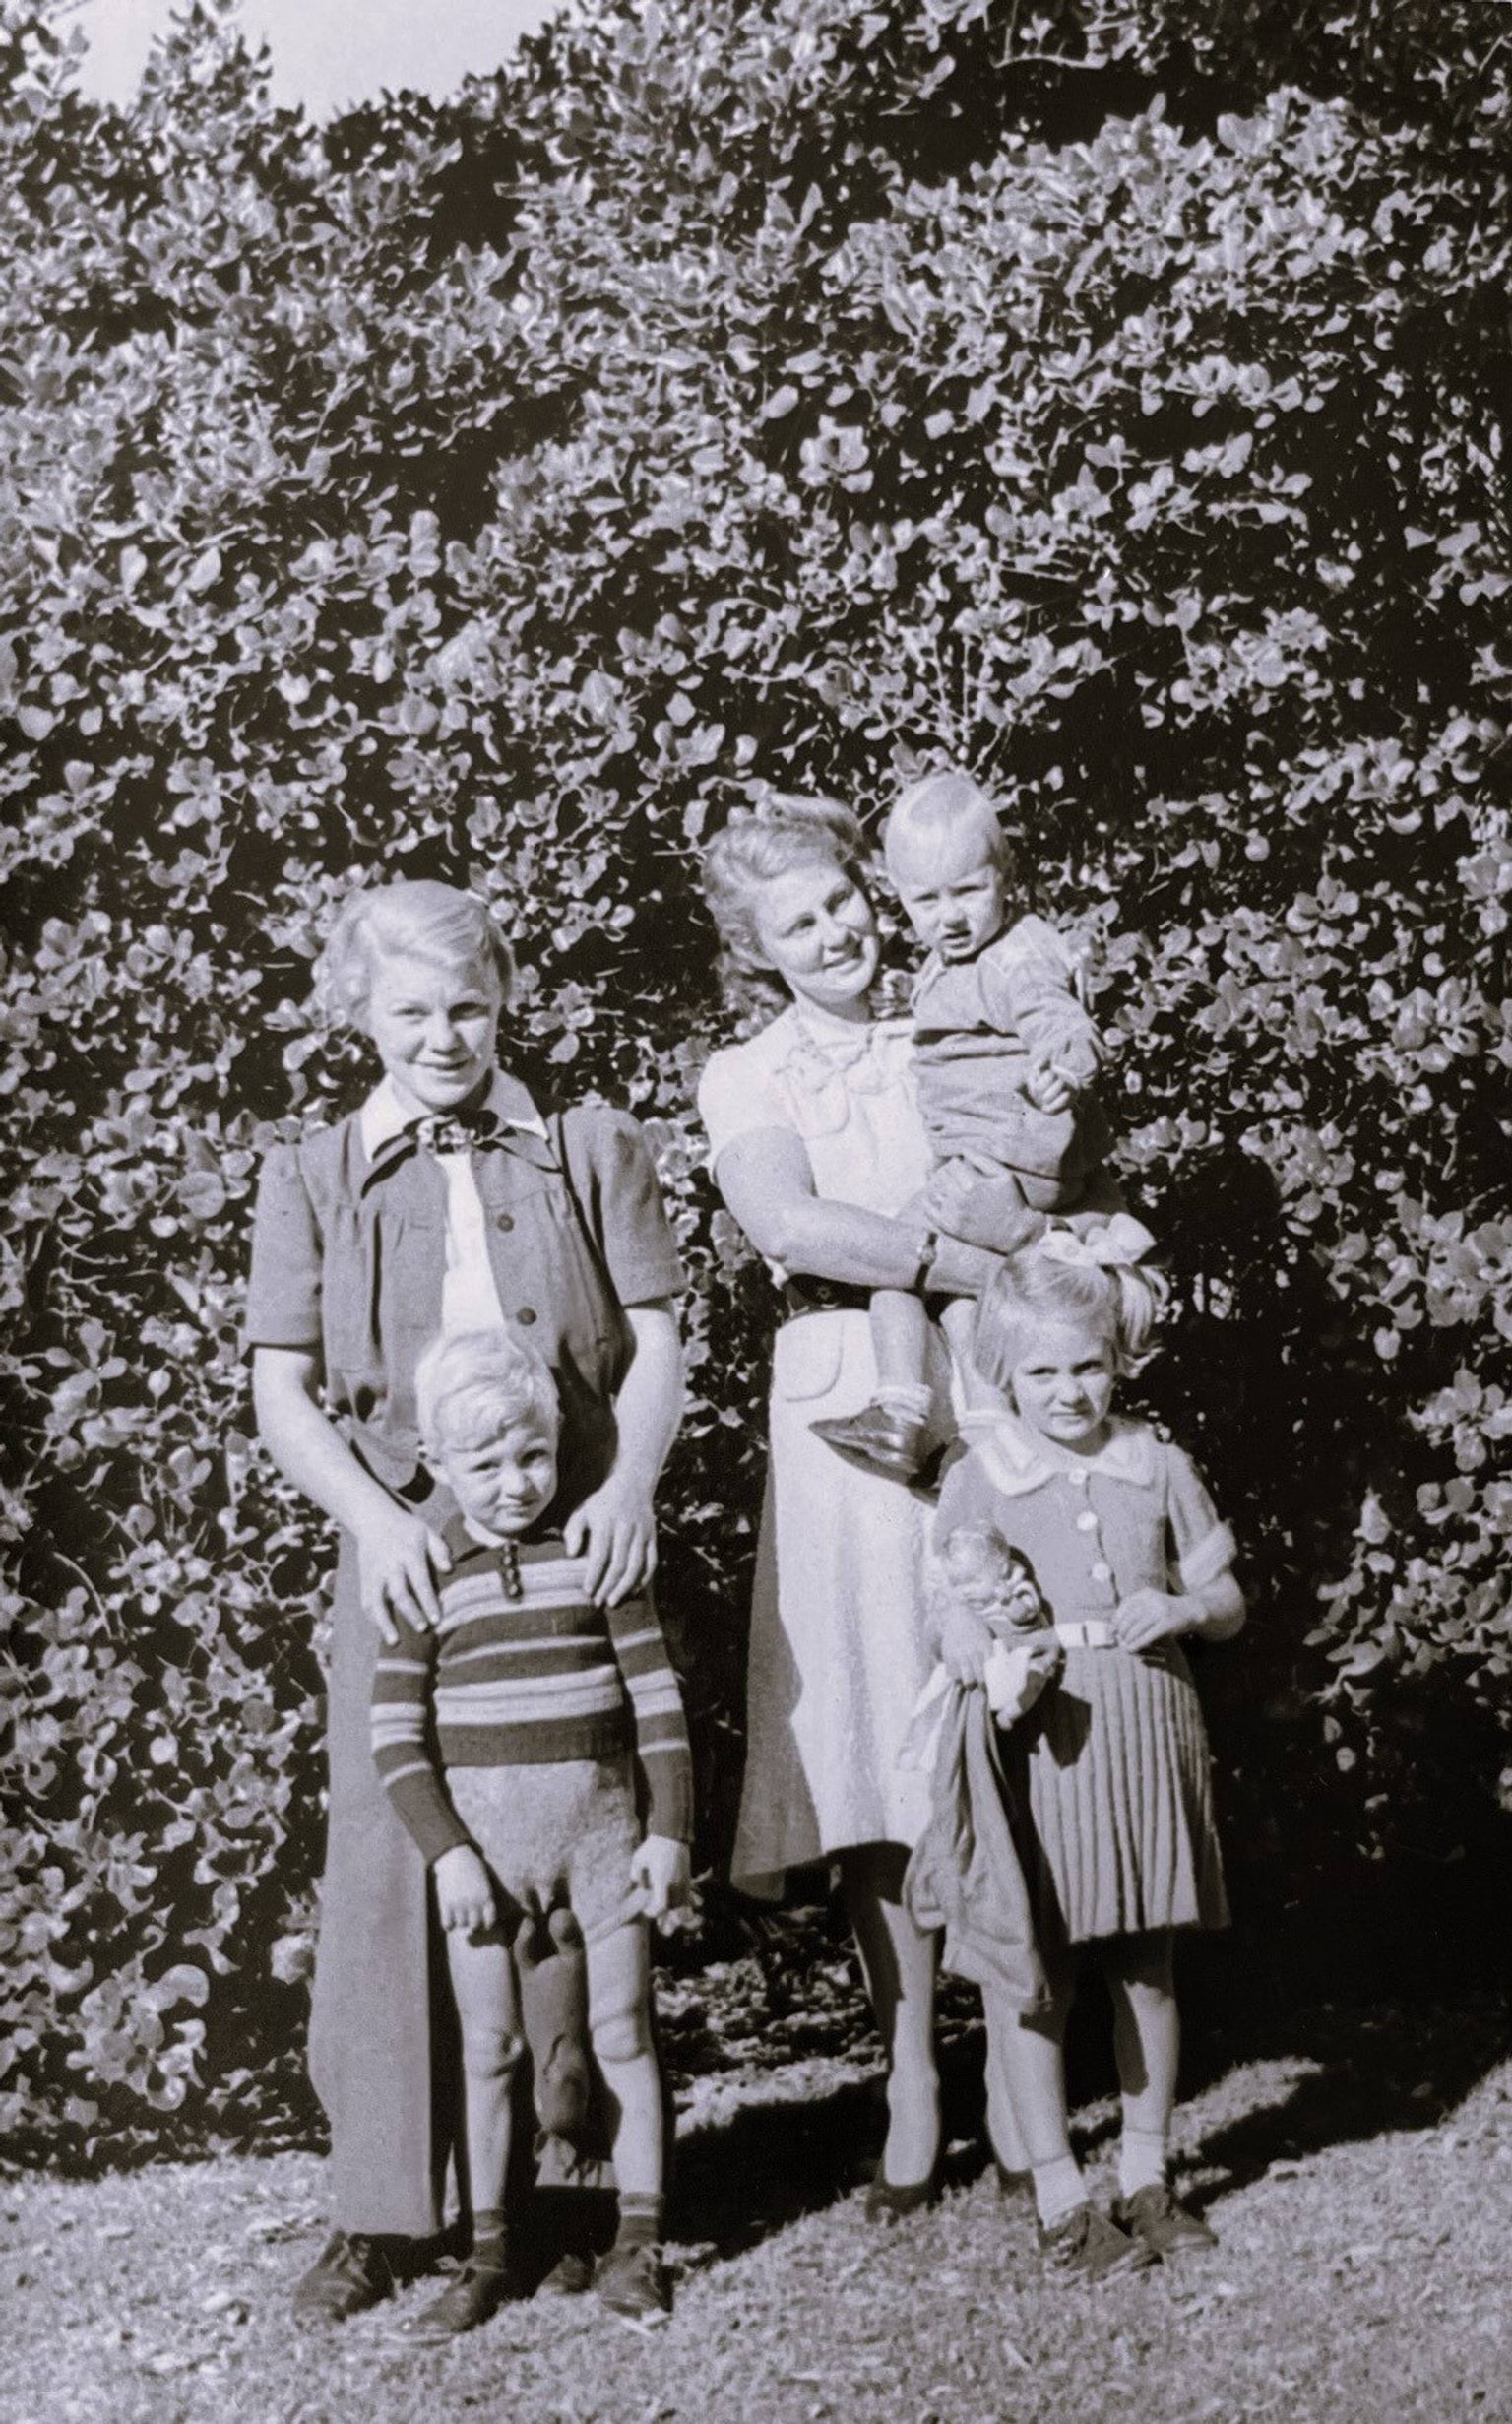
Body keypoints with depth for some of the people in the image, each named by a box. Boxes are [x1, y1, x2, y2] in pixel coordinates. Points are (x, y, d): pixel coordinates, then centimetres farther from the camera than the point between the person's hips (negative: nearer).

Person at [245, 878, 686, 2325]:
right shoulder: (310, 1181, 11)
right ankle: (379, 2215, 5)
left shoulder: (591, 1152, 11)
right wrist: (374, 1520, -12)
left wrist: (629, 1482, -11)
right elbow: (283, 1394, 5)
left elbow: (656, 1341, 7)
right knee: (391, 1863, -4)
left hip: (572, 1543, 0)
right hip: (404, 1551, 0)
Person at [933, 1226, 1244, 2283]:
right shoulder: (979, 1480, 0)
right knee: (1034, 1974, -1)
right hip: (1035, 1740, -2)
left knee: (1146, 1965, 11)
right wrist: (964, 1632, -23)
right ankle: (1060, 2197, 11)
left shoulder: (1160, 1467, 7)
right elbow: (954, 1601, -1)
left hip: (1147, 1730, 3)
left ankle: (1147, 2176, 25)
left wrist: (1179, 1608, -10)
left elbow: (1228, 1601, 11)